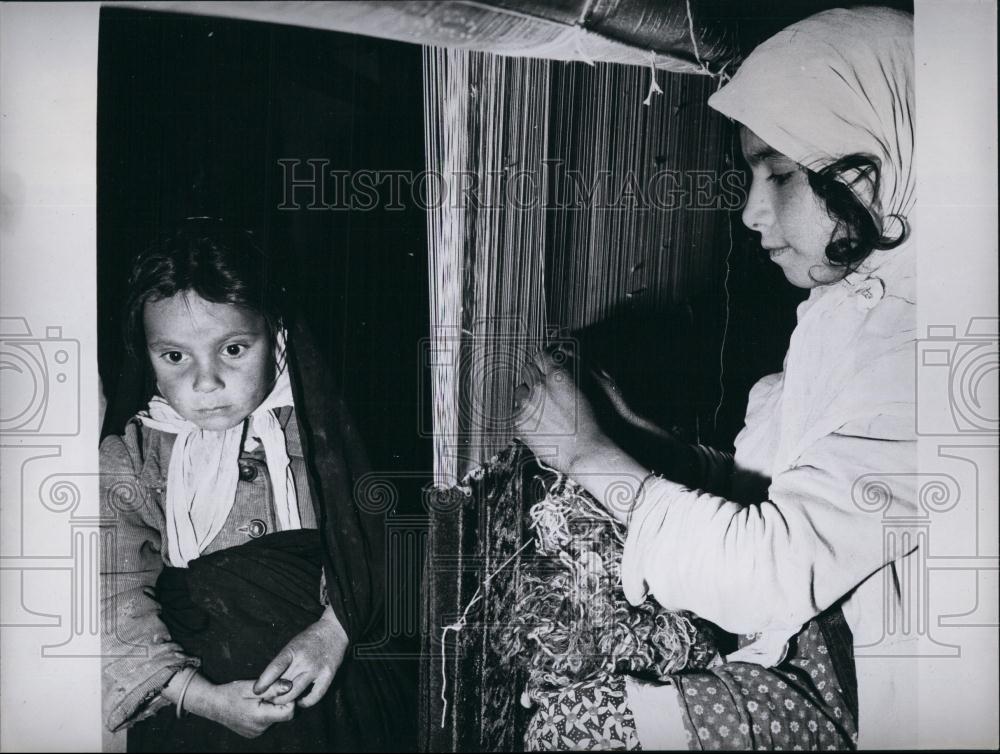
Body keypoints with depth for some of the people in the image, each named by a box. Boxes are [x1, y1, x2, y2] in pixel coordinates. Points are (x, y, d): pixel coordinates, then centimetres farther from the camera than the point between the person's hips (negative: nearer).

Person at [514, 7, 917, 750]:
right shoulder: (854, 304, 4)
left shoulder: (913, 347, -27)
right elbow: (770, 487, 5)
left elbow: (775, 573, -29)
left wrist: (588, 451, -20)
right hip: (815, 626, 8)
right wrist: (632, 432, -7)